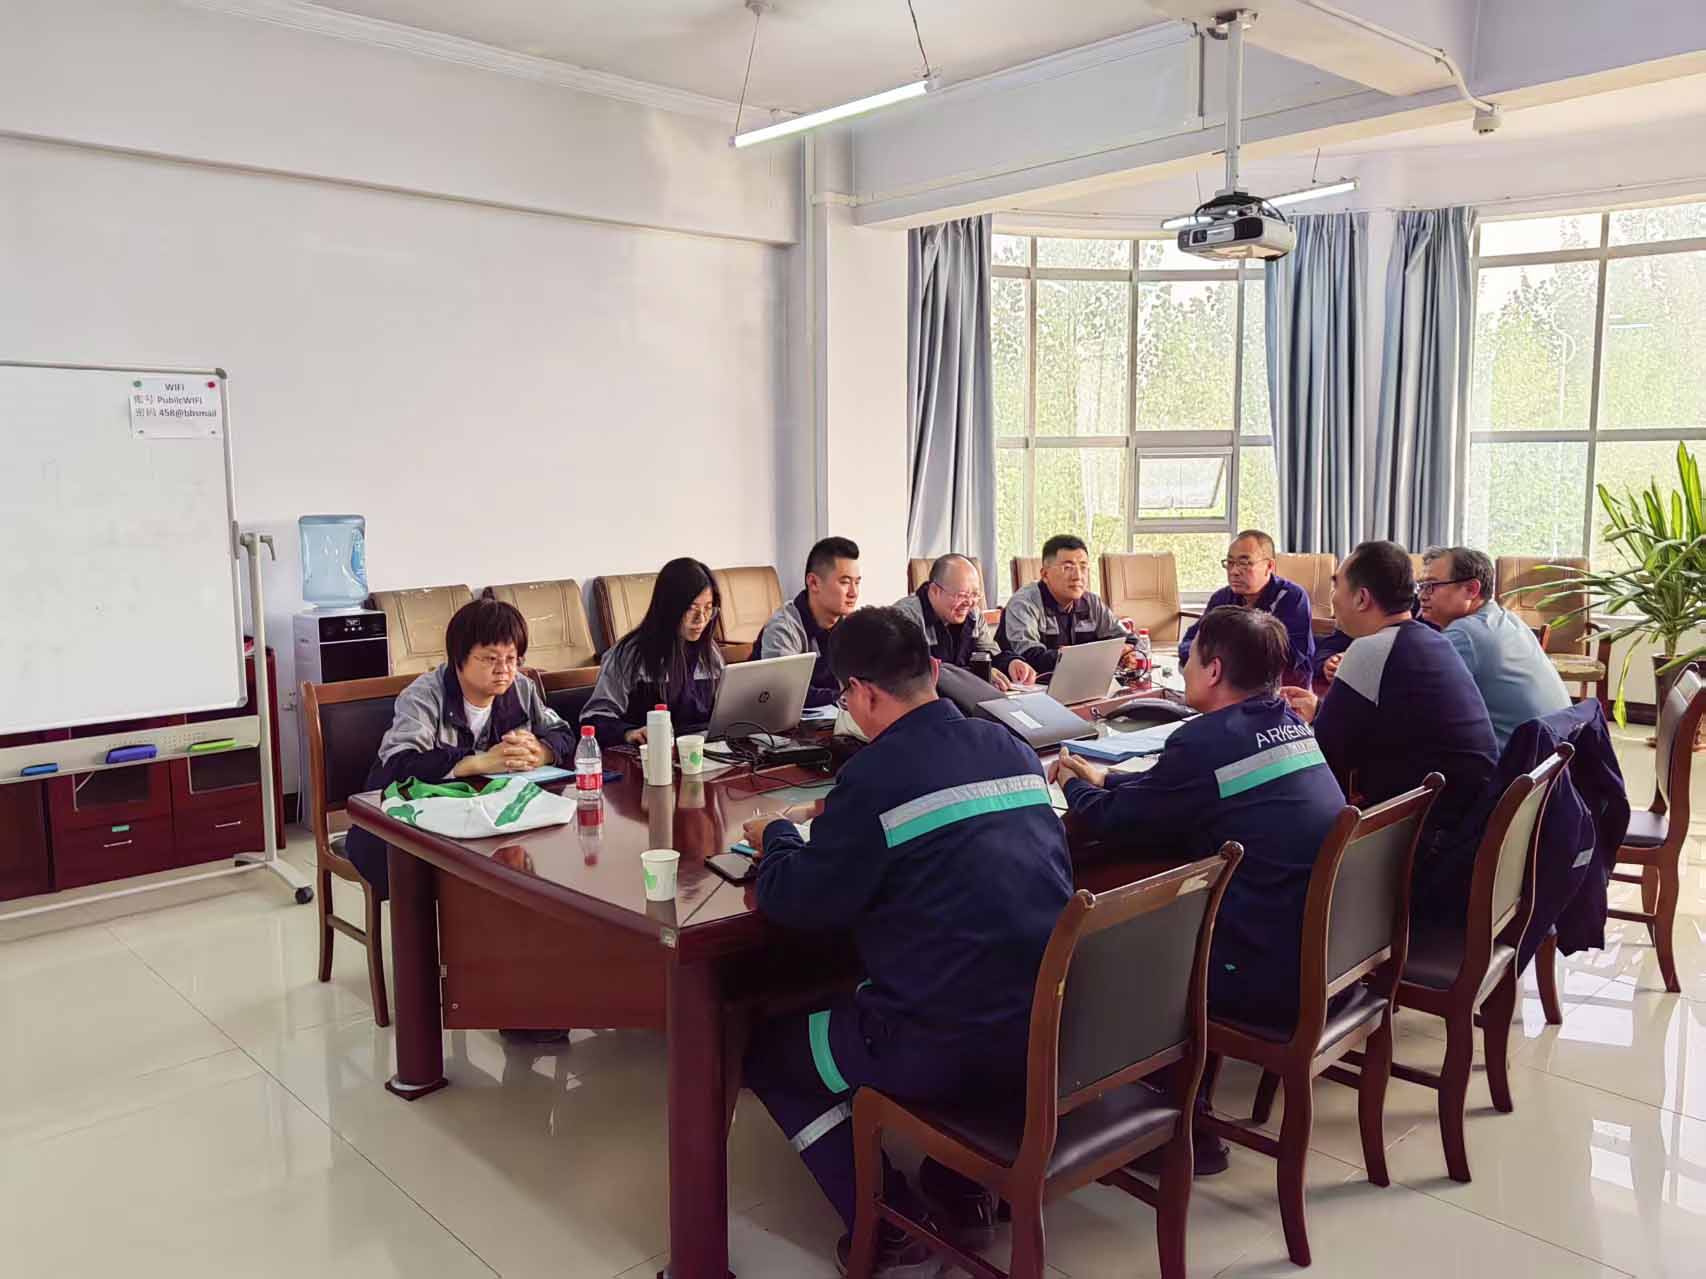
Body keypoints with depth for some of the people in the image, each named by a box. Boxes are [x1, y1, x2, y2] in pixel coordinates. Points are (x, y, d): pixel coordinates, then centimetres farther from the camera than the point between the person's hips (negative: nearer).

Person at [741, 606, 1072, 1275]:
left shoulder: (874, 776, -16)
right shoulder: (1012, 748, 5)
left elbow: (797, 902, -11)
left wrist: (777, 837, 10)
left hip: (956, 1050, -7)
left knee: (770, 1048, 17)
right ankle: (962, 1189, 34)